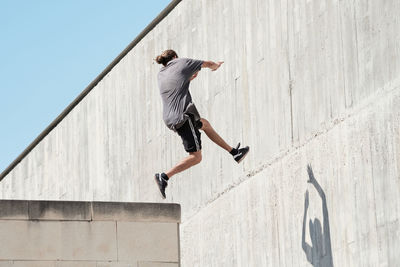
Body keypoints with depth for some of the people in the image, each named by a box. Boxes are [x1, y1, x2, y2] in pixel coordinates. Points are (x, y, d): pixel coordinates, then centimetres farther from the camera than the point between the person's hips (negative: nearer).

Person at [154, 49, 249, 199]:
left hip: (169, 119, 8)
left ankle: (234, 152, 35)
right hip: (183, 116, -8)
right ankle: (164, 176, -17)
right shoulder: (181, 63, 1)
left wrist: (190, 77, 45)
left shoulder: (161, 75, 17)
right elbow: (209, 64, 13)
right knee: (195, 157, -6)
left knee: (204, 124, 30)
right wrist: (216, 65, 34)